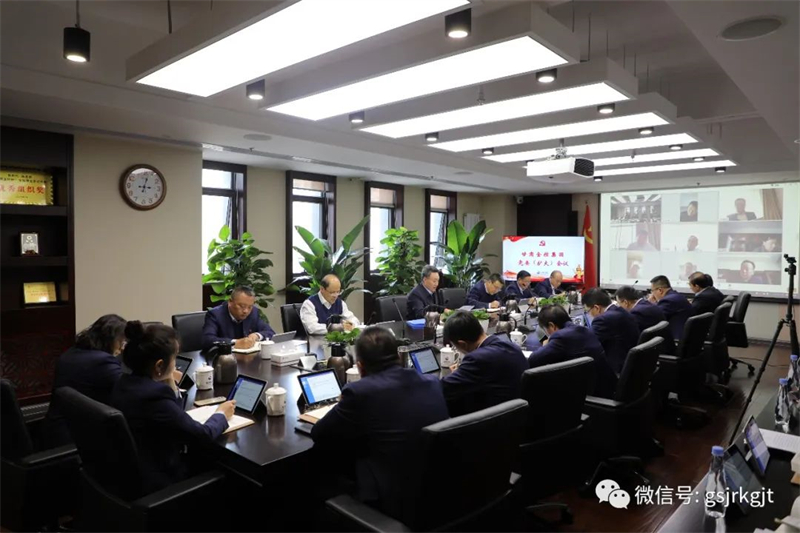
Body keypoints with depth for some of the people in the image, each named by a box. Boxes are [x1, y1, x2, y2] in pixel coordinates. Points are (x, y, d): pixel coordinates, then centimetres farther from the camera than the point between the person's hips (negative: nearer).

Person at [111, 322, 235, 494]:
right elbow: (202, 434, -20)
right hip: (154, 482, -8)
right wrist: (221, 415, -3)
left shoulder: (125, 383, -2)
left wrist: (171, 387, -1)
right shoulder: (154, 395, -30)